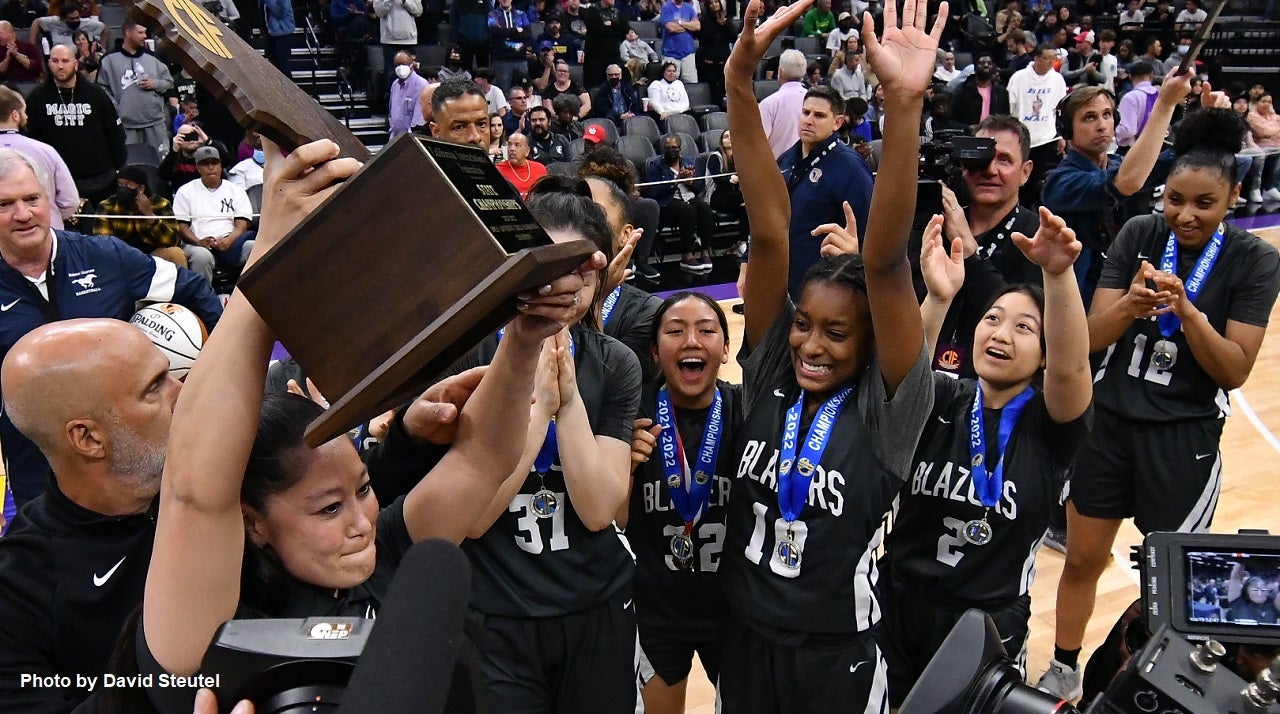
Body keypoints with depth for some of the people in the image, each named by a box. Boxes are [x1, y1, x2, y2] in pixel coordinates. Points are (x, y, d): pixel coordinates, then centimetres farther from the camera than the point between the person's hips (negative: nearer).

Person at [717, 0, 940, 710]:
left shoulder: (886, 406, -16)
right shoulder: (770, 373, -8)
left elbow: (887, 264, -30)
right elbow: (769, 234, -19)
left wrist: (902, 105, -40)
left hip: (838, 655, -3)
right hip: (744, 637, 3)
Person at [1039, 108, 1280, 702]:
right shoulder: (1138, 235, -3)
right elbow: (1091, 337, -7)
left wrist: (1186, 309, -27)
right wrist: (1131, 303, -27)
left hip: (1184, 436, -2)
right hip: (1107, 419, 2)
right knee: (1083, 559, 12)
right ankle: (1062, 670, 31)